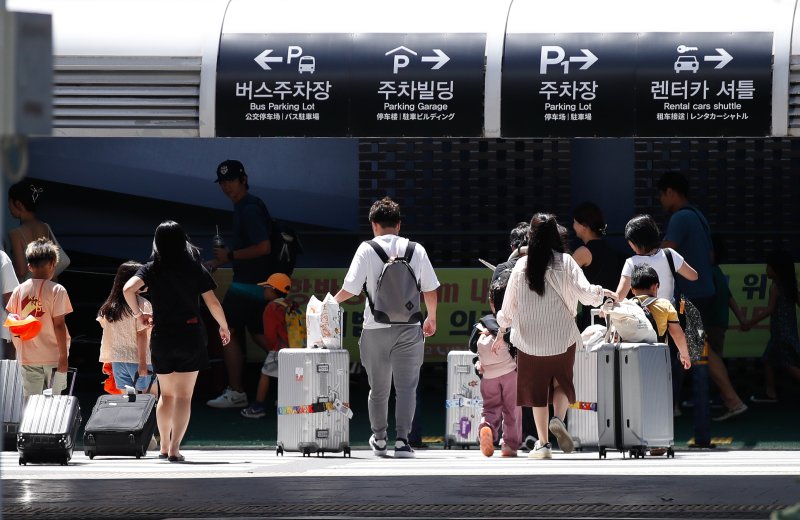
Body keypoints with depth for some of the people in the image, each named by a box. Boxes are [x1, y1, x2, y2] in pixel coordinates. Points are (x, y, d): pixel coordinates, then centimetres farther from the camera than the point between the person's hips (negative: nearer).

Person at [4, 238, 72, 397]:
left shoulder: (19, 290, 0)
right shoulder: (57, 290, -11)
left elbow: (11, 324, 4)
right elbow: (59, 325, -13)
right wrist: (63, 356, -9)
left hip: (27, 357, 3)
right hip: (52, 356, -3)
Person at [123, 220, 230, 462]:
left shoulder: (151, 269, -1)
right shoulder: (195, 268, -2)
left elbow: (128, 289, -18)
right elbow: (212, 302, -3)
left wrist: (138, 313, -2)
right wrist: (223, 326, 13)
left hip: (162, 338, 2)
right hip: (191, 336, -2)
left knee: (166, 395, 18)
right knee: (184, 396, 0)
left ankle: (164, 446, 23)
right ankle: (174, 448, -10)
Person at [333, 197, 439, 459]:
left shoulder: (367, 249, -3)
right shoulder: (416, 250, 3)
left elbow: (350, 288, -7)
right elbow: (430, 289, 7)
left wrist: (333, 301, 14)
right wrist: (431, 318, 23)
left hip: (376, 328, 0)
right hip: (409, 328, 0)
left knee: (378, 387, 14)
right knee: (406, 386, 1)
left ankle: (379, 438, 27)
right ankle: (402, 440, -9)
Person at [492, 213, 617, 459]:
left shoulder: (521, 266, 0)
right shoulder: (564, 263, -6)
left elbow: (508, 304, 4)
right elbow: (584, 292, -13)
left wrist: (501, 334, 14)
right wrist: (602, 292, 6)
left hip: (529, 337, 1)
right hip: (561, 335, -1)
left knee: (537, 387, 7)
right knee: (561, 381, 16)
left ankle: (543, 444, 5)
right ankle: (559, 419, -12)